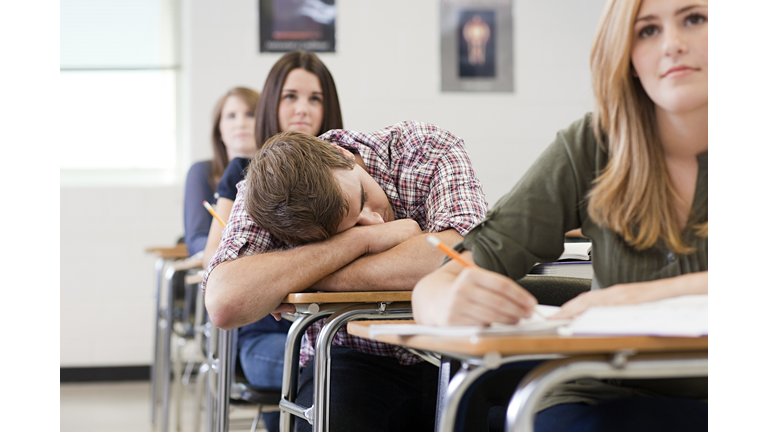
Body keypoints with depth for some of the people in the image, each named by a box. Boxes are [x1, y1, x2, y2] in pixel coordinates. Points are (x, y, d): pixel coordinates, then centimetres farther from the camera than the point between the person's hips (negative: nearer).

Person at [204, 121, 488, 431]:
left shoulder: (429, 148, -15)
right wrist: (362, 239, -29)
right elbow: (223, 305, -32)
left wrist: (305, 281, -28)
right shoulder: (263, 195, -15)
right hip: (350, 358, -1)